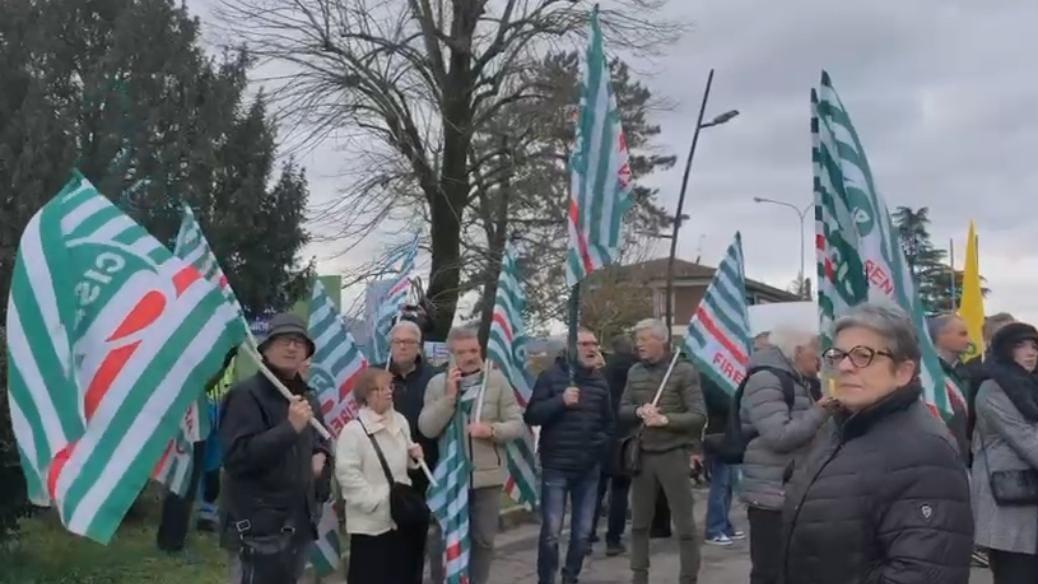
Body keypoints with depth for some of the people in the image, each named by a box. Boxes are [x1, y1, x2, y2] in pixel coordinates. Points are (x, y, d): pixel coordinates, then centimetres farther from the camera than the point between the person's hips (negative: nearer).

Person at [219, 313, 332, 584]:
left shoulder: (306, 398, 15)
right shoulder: (246, 394, -12)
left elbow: (321, 440, 31)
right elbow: (237, 456, -22)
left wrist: (321, 455, 7)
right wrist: (290, 427, -26)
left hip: (298, 521, 8)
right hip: (260, 525, -8)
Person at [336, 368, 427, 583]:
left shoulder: (400, 421, 8)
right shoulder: (354, 430, -15)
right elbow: (347, 473, -20)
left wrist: (414, 456, 0)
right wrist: (375, 500, -21)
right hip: (371, 521, -7)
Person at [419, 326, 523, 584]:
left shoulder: (497, 379, -2)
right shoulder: (437, 383, -2)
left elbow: (517, 424, -2)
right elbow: (426, 428, -10)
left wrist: (492, 430, -22)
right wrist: (449, 396, -18)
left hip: (487, 475, 1)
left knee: (483, 540, 12)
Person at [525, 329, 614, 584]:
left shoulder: (600, 381, 10)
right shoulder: (552, 376, -4)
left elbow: (608, 421, 22)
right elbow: (531, 416, -10)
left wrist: (601, 444, 6)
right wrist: (561, 401, -22)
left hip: (589, 468, 4)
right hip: (556, 466, -4)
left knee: (583, 531, 9)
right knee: (551, 532, -6)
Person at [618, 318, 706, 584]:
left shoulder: (684, 371, -8)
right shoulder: (634, 372, 6)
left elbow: (698, 416, -12)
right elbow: (622, 410, 9)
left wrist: (665, 419, -23)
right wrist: (639, 411, -13)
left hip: (673, 454, -5)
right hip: (643, 455, 5)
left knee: (684, 524, 1)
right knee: (639, 522, 14)